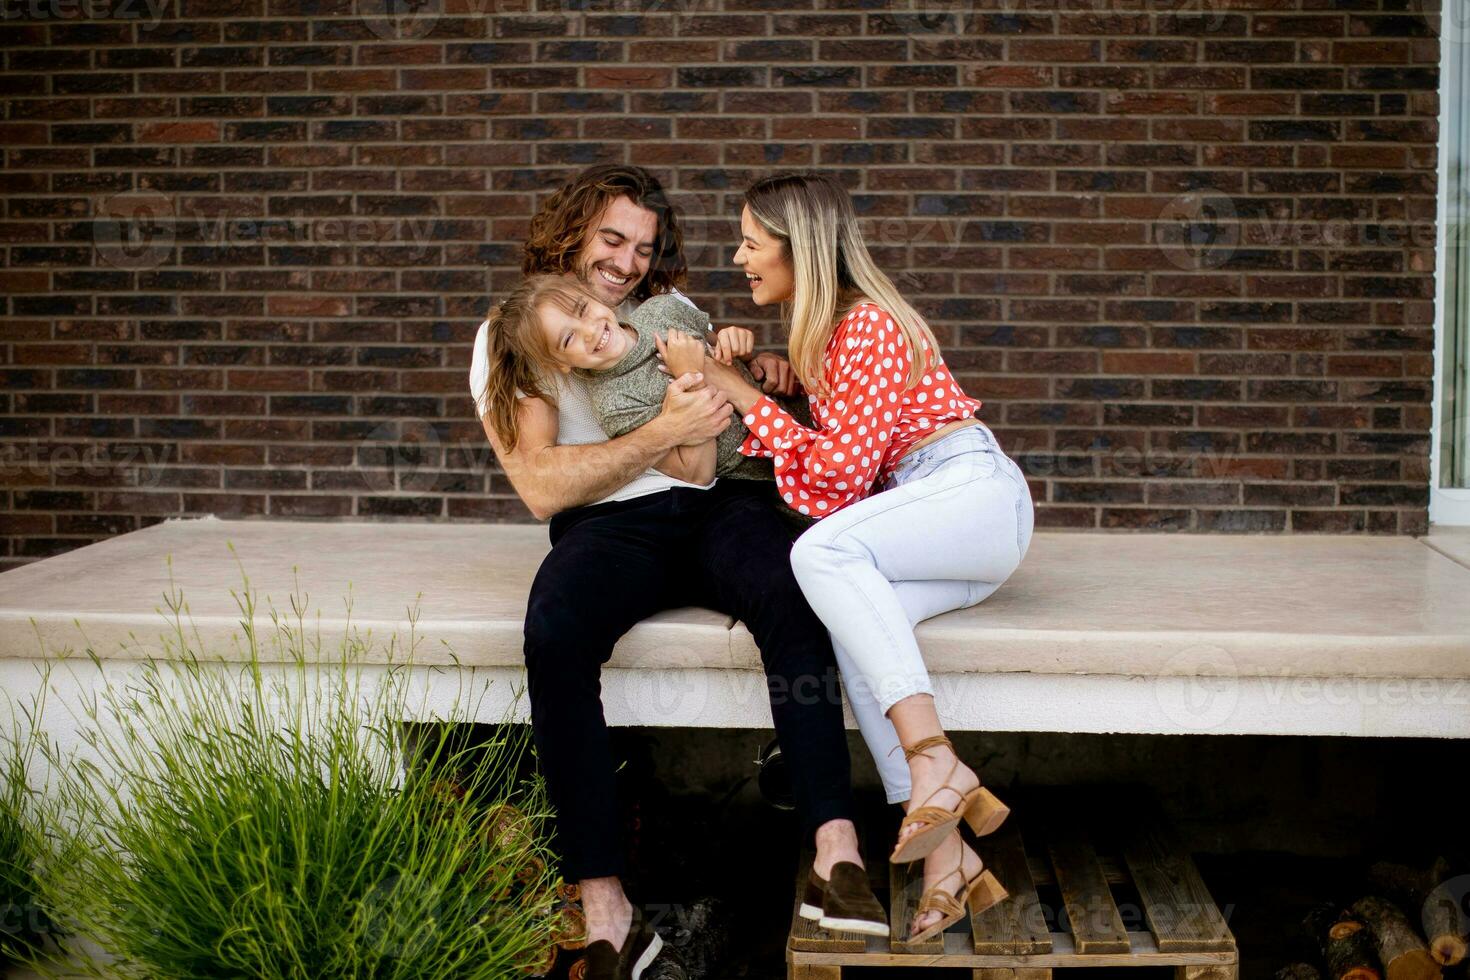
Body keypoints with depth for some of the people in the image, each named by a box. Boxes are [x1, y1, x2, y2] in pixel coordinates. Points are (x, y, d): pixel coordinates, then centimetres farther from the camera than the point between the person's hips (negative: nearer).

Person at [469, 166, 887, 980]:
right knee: (554, 632, -36)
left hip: (719, 506, 3)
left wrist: (756, 372, 6)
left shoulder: (669, 310, 23)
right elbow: (542, 486, -4)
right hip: (608, 526, -3)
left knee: (791, 593, -33)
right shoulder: (508, 338, 9)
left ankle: (837, 852, -40)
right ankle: (606, 913, -34)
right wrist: (665, 434, -11)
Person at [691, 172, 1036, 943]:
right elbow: (836, 485, 17)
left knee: (827, 550, -33)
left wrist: (743, 396, -7)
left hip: (977, 489, -8)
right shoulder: (819, 335, 19)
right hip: (923, 519, 8)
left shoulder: (869, 326, -9)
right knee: (848, 615, -24)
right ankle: (946, 859, -29)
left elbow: (840, 469, -13)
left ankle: (937, 765, -41)